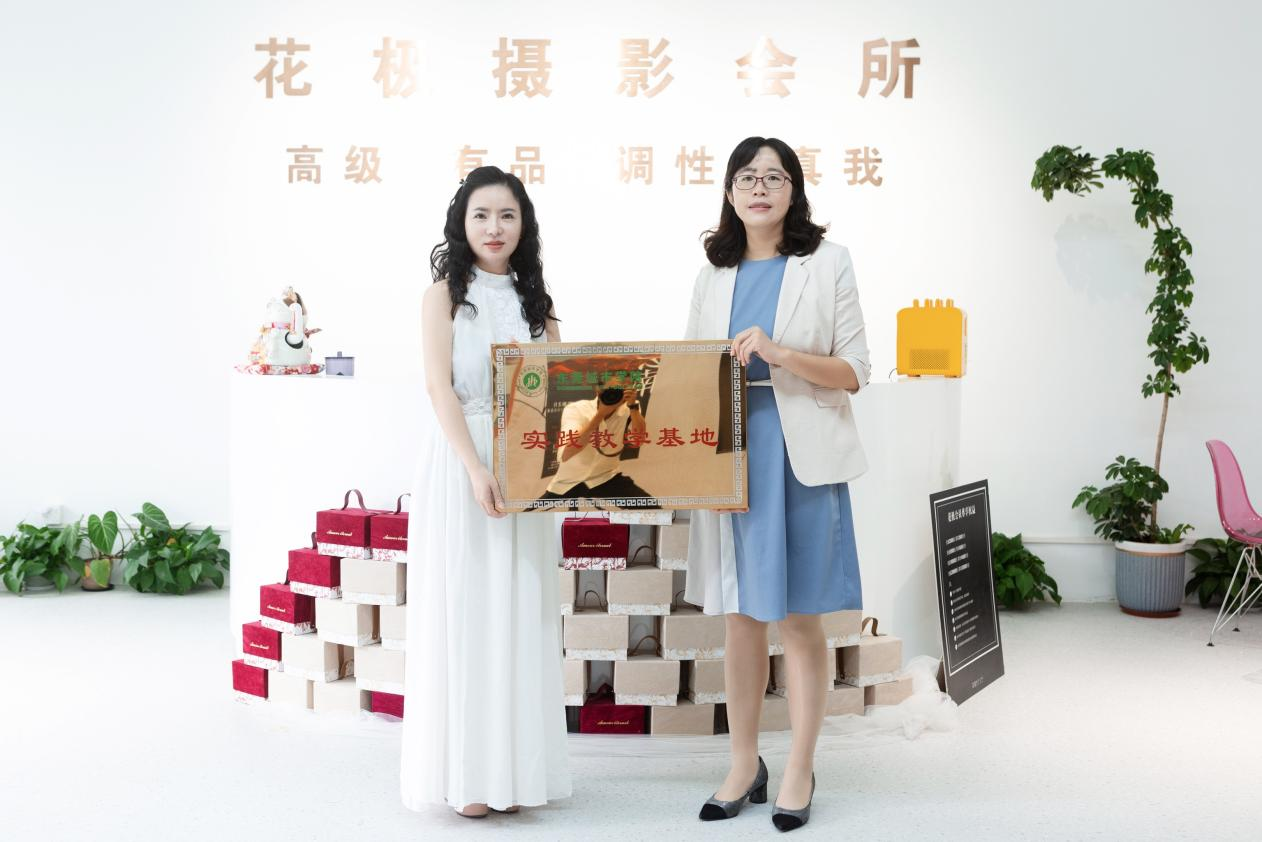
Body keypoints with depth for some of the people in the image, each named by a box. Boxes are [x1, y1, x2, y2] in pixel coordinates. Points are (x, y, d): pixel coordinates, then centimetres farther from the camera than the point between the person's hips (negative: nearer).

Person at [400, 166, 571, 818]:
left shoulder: (534, 300, 13)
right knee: (462, 612, 1)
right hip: (460, 463, -4)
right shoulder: (445, 294, 1)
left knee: (519, 616, 6)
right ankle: (466, 772, 11)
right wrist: (476, 469, -20)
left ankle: (516, 768, 18)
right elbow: (439, 386, -9)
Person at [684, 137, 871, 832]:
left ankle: (800, 772, 19)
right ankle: (744, 765, 25)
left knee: (800, 618, 3)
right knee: (741, 616, 10)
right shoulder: (714, 275, 12)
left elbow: (854, 372, -3)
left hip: (802, 456, -3)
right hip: (730, 454, 3)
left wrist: (778, 354, -17)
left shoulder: (827, 264, 2)